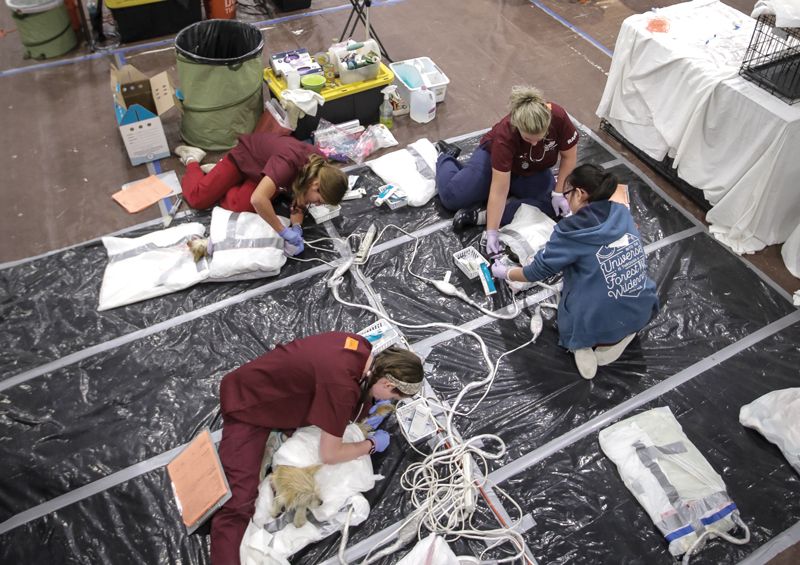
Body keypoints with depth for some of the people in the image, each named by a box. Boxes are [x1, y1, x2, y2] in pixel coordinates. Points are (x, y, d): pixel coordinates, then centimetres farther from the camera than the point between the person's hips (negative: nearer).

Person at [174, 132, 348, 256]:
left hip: (263, 169, 5)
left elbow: (300, 200, -14)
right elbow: (258, 199, -57)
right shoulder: (288, 163, -47)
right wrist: (284, 232, -49)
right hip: (243, 156, -5)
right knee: (198, 198, 2)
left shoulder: (318, 167, -26)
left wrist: (297, 229, -31)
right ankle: (192, 160, 32)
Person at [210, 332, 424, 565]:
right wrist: (372, 444, -10)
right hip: (246, 403, -8)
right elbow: (329, 455, -25)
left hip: (276, 390, 9)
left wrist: (367, 410, 3)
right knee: (238, 505, -19)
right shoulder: (341, 383, -36)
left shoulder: (362, 349, -12)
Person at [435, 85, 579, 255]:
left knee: (552, 206, -24)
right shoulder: (505, 134, -39)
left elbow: (569, 156, -13)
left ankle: (481, 215, -25)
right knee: (451, 196, -16)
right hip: (494, 158, -3)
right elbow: (499, 190, -36)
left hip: (533, 172, 3)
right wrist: (491, 232, -37)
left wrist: (558, 192, -17)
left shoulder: (558, 118, -33)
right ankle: (446, 156, 16)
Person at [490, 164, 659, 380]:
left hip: (598, 323, -4)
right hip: (643, 311, 4)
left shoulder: (572, 230, -14)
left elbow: (538, 270, -3)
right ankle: (622, 335, 10)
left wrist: (505, 273, 16)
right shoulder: (622, 213, 0)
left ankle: (584, 342, 3)